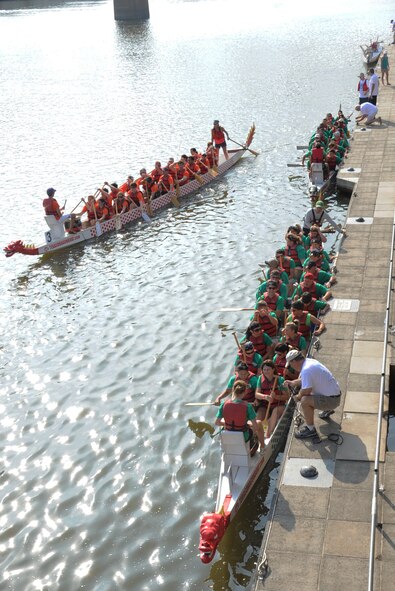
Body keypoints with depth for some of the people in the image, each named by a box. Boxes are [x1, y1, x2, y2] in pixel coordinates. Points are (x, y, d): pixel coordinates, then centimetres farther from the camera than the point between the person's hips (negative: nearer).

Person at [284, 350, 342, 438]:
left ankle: (310, 429, -11)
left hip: (332, 400, -10)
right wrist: (293, 382, 14)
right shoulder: (309, 361, 5)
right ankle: (328, 410, 45)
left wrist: (298, 397, -6)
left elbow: (306, 391, -25)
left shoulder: (306, 370, -25)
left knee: (304, 401, -26)